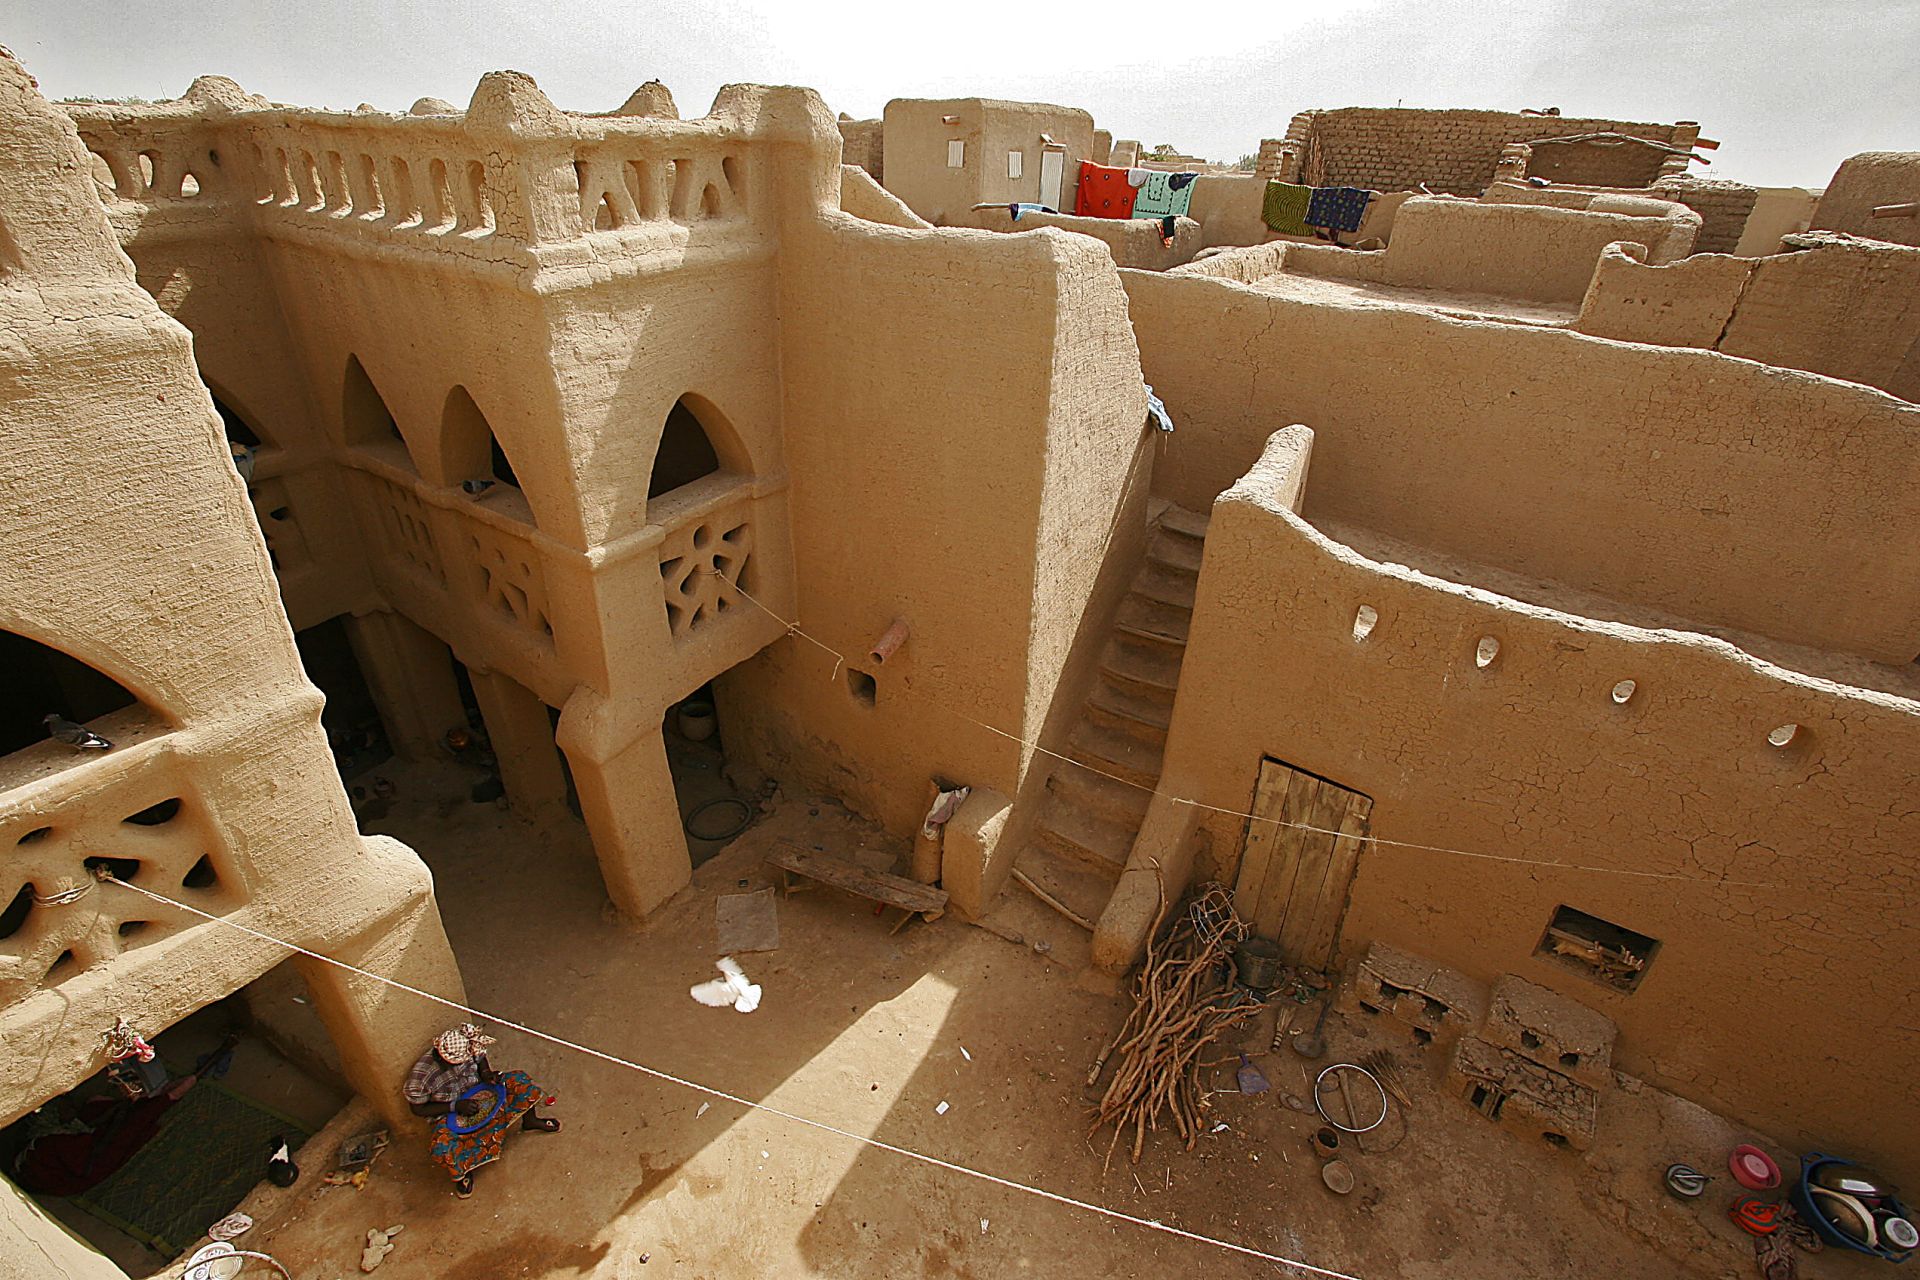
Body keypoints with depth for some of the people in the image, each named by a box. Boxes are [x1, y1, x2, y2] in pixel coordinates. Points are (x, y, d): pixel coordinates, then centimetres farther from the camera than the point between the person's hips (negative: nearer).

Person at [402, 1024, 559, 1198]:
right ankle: (462, 1173, 1)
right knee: (441, 1147, -35)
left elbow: (481, 1059, 2)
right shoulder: (420, 1076, -32)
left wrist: (486, 1072, -19)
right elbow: (418, 1108, -16)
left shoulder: (466, 1049, -23)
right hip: (450, 1114, -3)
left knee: (521, 1080, -17)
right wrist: (455, 1106, -24)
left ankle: (530, 1121, 12)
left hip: (478, 1093, 3)